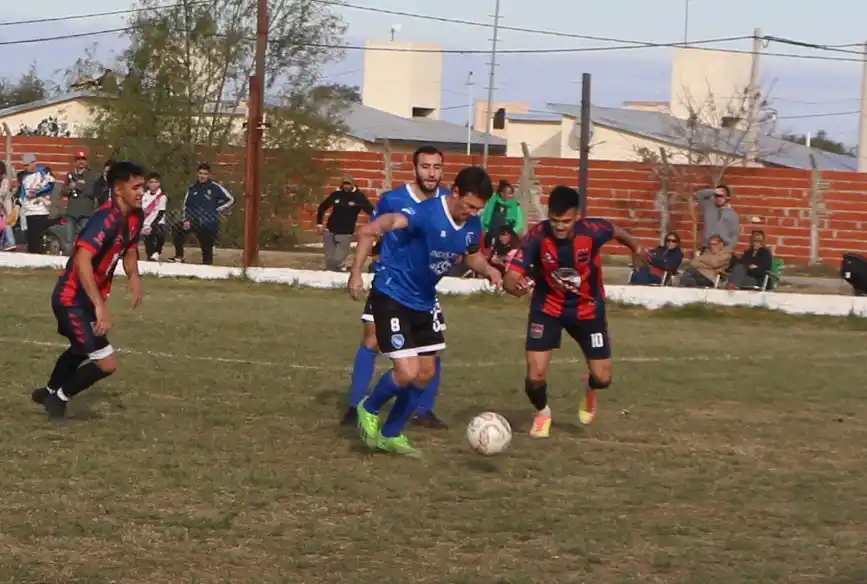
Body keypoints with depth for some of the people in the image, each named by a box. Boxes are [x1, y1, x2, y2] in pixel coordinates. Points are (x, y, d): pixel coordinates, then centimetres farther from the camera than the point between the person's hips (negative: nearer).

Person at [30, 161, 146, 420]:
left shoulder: (135, 217, -1)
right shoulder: (106, 219, -29)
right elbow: (82, 259, -40)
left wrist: (133, 276, -3)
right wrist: (100, 306, -43)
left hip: (88, 298, 10)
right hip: (72, 299, -10)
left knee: (82, 349, 34)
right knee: (107, 363, -14)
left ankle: (49, 392, 59)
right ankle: (60, 397, 11)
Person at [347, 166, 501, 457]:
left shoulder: (472, 225, -6)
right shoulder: (427, 214, -29)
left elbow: (473, 255, 16)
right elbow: (369, 231, -38)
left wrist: (488, 270, -7)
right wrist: (356, 273, -45)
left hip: (424, 302, 8)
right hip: (392, 297, -8)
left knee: (426, 373, 11)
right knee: (407, 372, -15)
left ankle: (390, 435, 29)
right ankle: (369, 409, 16)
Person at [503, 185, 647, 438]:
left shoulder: (593, 230, -27)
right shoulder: (538, 236, -30)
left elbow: (615, 231, -1)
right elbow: (510, 277, -35)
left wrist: (636, 248, 18)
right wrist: (515, 286, -59)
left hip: (587, 308, 1)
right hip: (548, 307, -1)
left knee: (603, 378, 2)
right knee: (535, 377, -11)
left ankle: (590, 390, 43)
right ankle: (543, 412, 25)